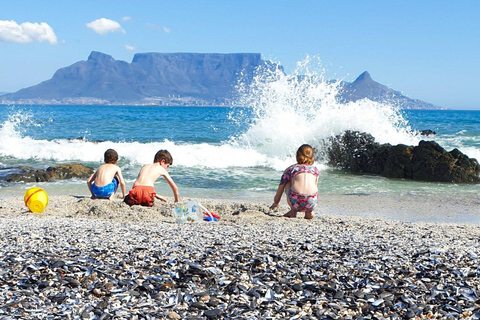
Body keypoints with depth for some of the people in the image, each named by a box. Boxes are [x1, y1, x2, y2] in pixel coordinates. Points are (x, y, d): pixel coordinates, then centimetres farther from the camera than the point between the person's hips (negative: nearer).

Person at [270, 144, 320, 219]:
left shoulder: (290, 169, 21)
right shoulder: (315, 170, 26)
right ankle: (309, 212, 23)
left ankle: (293, 211, 22)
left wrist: (275, 203, 50)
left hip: (296, 202, -2)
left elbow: (279, 191, 29)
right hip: (311, 202, 2)